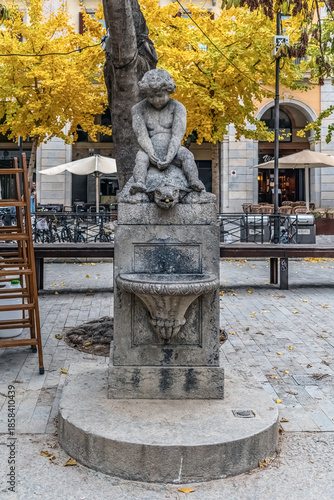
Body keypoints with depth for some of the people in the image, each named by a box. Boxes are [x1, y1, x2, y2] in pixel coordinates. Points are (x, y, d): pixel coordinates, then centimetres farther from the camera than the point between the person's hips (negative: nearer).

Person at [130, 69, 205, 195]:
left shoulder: (178, 108, -1)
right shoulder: (139, 109, 2)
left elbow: (177, 135, -12)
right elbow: (142, 135, -8)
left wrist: (169, 157, -27)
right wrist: (151, 154, -27)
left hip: (171, 151, 0)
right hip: (150, 151, 0)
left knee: (187, 155, -29)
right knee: (141, 157, -32)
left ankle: (194, 181, -48)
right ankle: (139, 183, -54)